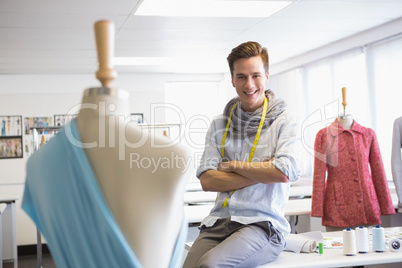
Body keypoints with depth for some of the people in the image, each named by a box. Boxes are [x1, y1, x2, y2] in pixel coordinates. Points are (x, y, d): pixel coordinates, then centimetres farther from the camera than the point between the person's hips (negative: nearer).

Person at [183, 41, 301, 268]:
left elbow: (285, 173, -12)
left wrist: (233, 165, -2)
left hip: (262, 223, -3)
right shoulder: (219, 125, 13)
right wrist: (263, 173, -6)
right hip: (219, 221, 4)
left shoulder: (285, 120, 4)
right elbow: (207, 180, 2)